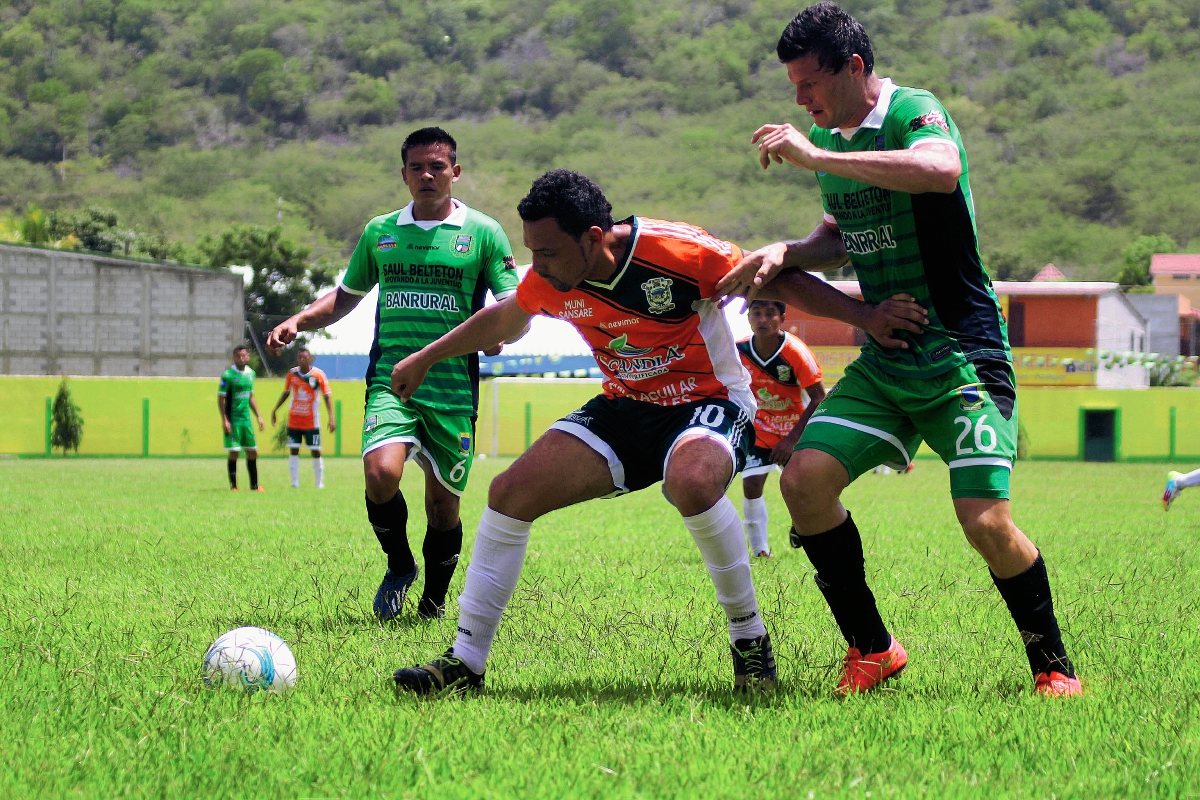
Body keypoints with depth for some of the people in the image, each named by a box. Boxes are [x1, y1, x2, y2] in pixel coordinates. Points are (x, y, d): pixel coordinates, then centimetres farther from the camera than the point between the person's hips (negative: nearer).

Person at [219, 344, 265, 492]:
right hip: (233, 418, -6)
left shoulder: (250, 373, 11)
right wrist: (224, 420, -16)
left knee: (252, 452, 7)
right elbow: (221, 398, -9)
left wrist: (259, 416, 17)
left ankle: (254, 485, 16)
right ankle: (233, 486, 3)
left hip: (246, 419, 6)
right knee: (234, 453, -5)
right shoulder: (228, 375, -9)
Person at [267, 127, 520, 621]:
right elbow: (345, 298, 24)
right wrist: (299, 322, 7)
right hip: (391, 380, 1)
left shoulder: (483, 233, 4)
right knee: (381, 474, -23)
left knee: (443, 502, 4)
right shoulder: (379, 233, 12)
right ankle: (399, 566, 5)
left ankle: (434, 600, 28)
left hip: (454, 389, -1)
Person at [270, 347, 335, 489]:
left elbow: (327, 397, -7)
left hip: (312, 422, -2)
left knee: (316, 451, -1)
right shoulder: (292, 373, 2)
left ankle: (319, 483, 10)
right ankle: (295, 482, 4)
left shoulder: (318, 375, -8)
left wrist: (331, 417, -15)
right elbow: (286, 393, 16)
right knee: (293, 451, -1)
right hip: (293, 421, 2)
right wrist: (275, 410, 16)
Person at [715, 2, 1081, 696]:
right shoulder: (829, 138, 11)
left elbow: (941, 170, -39)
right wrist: (785, 256, 4)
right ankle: (872, 650, 5)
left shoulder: (914, 112, -14)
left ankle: (1053, 665, 5)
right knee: (804, 480, -10)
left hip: (963, 356, -7)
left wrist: (816, 156, -34)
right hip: (883, 364, 7)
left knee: (986, 520, -18)